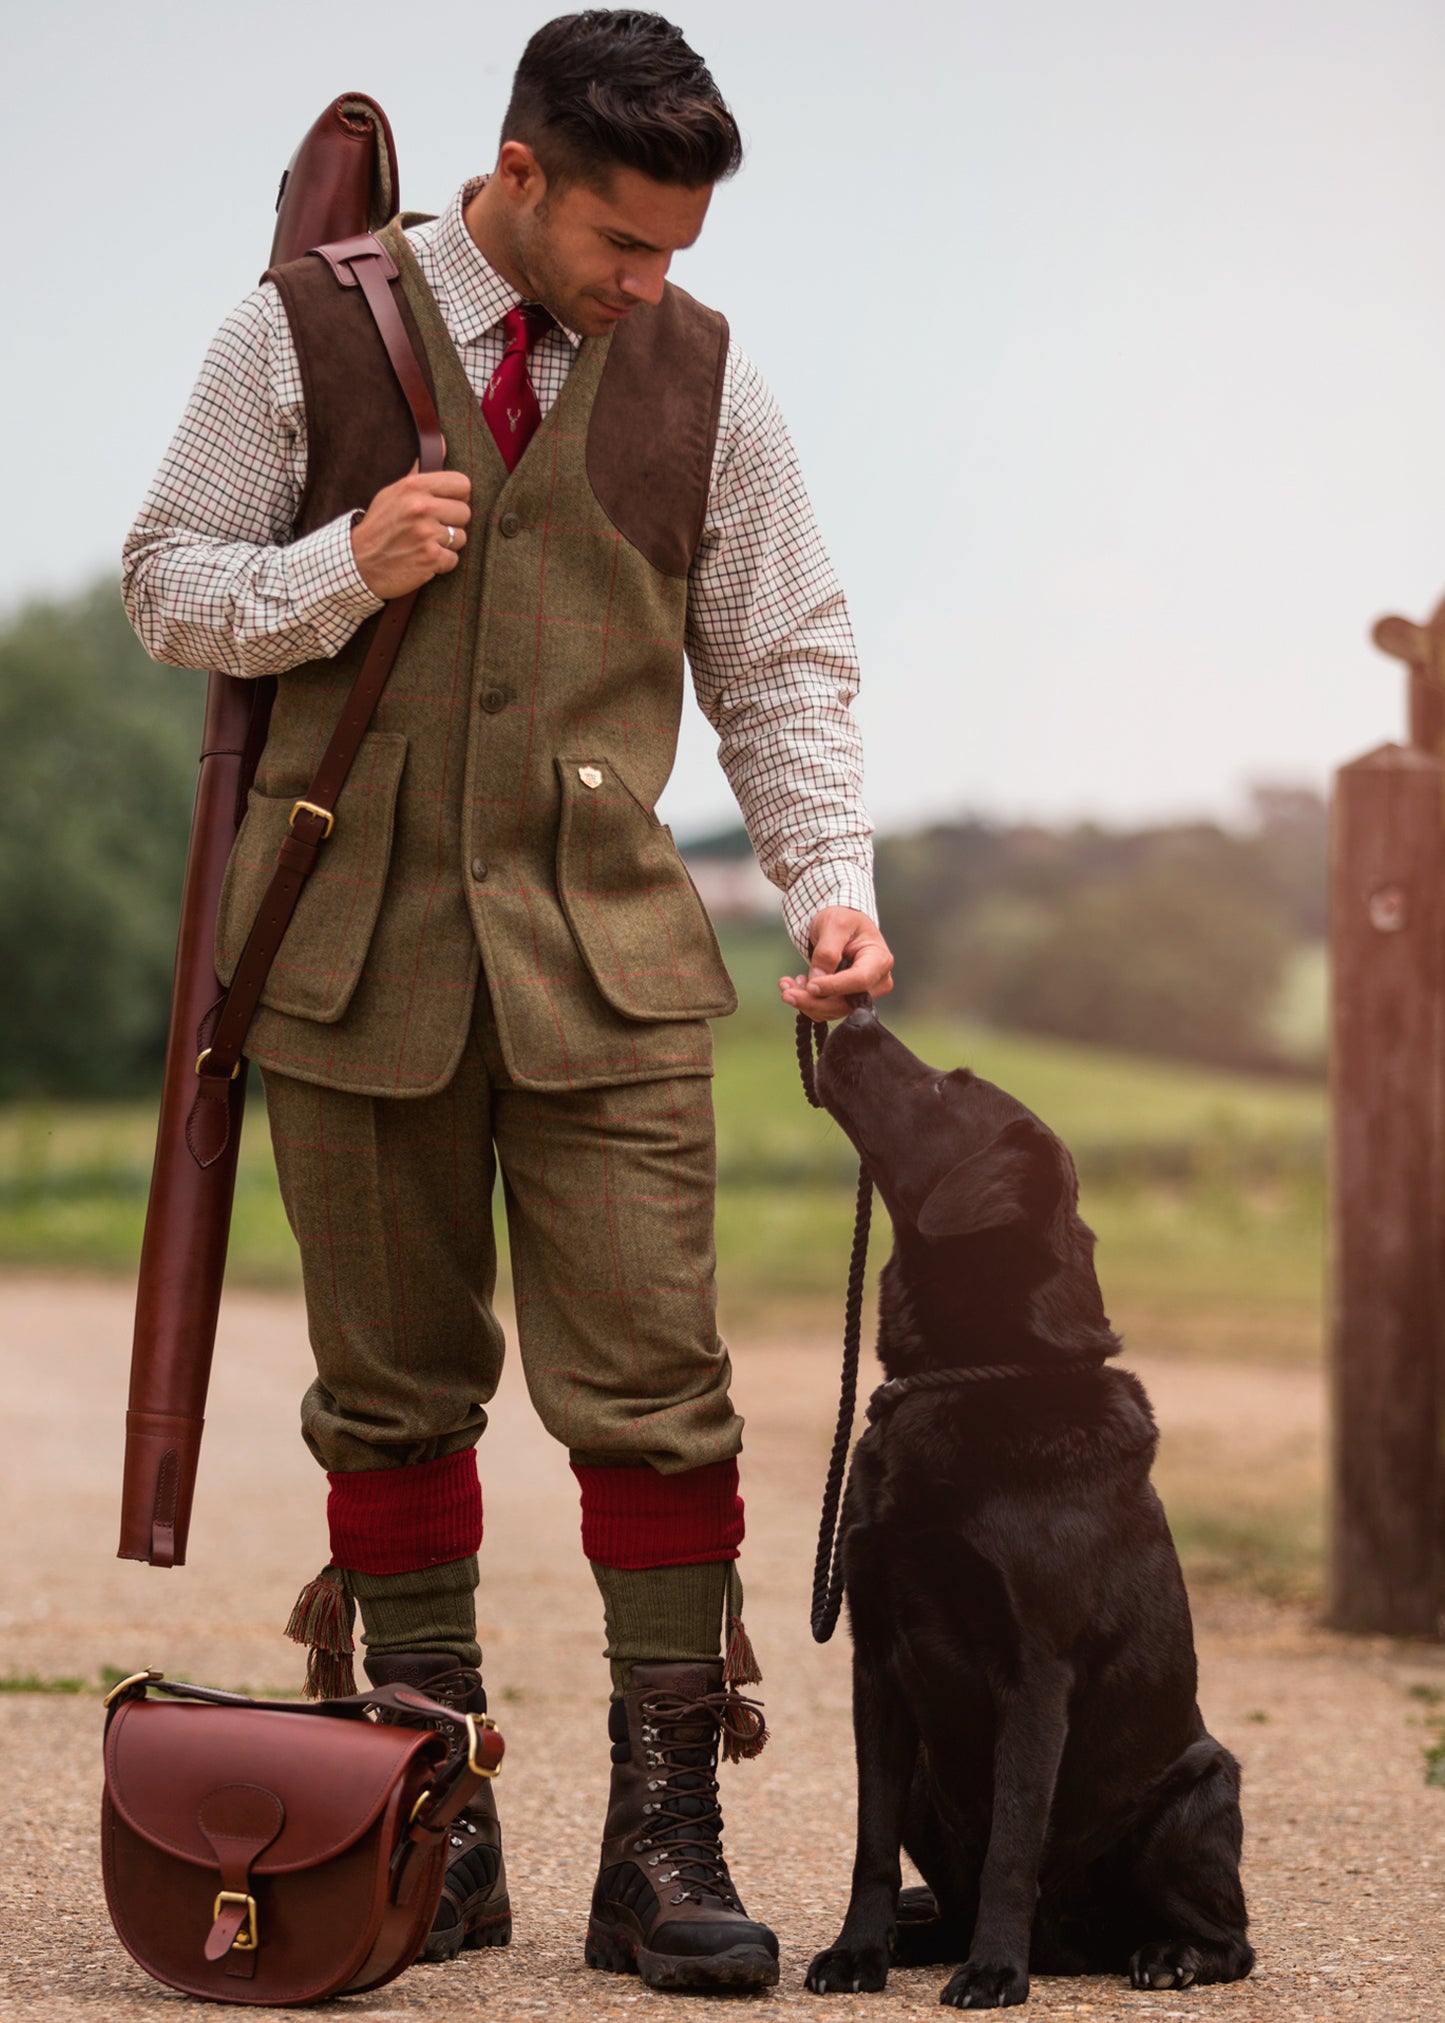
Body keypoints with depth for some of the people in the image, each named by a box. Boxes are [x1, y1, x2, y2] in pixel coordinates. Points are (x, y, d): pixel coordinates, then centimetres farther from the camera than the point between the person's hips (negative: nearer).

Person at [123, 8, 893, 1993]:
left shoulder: (704, 377, 7)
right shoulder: (305, 333, 2)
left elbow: (783, 663, 11)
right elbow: (165, 583, 6)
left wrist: (831, 878, -4)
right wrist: (345, 573, -13)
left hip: (605, 955, 0)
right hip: (355, 943, 0)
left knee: (652, 1387, -8)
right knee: (395, 1393, 6)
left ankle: (666, 1844, -1)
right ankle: (439, 1834, 15)